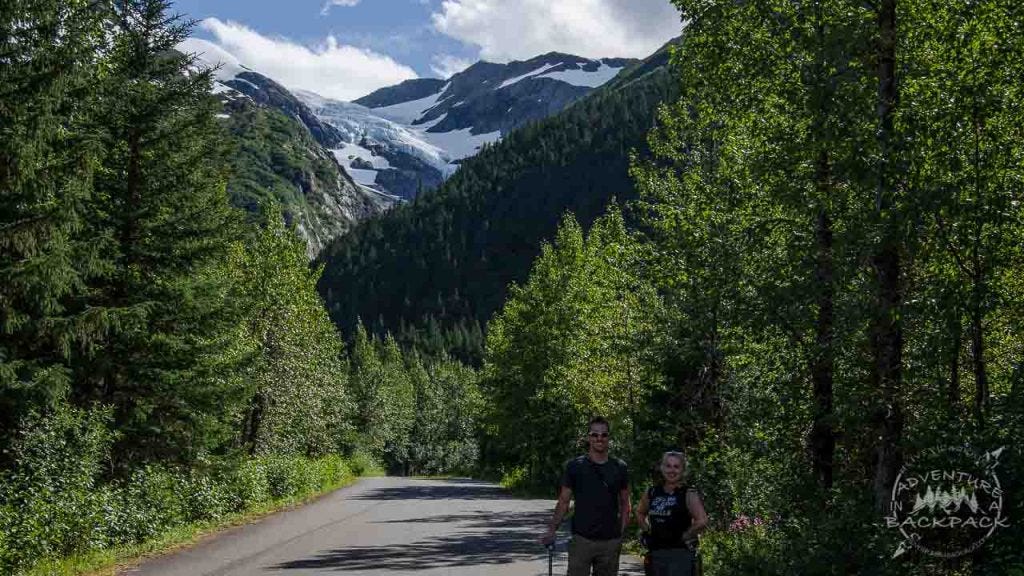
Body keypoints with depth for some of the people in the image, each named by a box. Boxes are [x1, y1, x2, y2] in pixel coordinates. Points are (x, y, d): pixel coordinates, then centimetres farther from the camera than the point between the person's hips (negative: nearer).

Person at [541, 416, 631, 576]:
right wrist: (551, 530, -8)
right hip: (582, 539, -2)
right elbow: (563, 502, 2)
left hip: (611, 541, 2)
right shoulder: (574, 466, 1)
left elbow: (624, 503, 13)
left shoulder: (619, 468, 7)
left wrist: (621, 532, 2)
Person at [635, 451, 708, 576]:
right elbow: (640, 512, 25)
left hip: (679, 553, -6)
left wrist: (685, 536, -13)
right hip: (656, 553, 6)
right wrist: (647, 530, 12)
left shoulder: (689, 494, -9)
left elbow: (702, 521, -21)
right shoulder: (652, 492, 7)